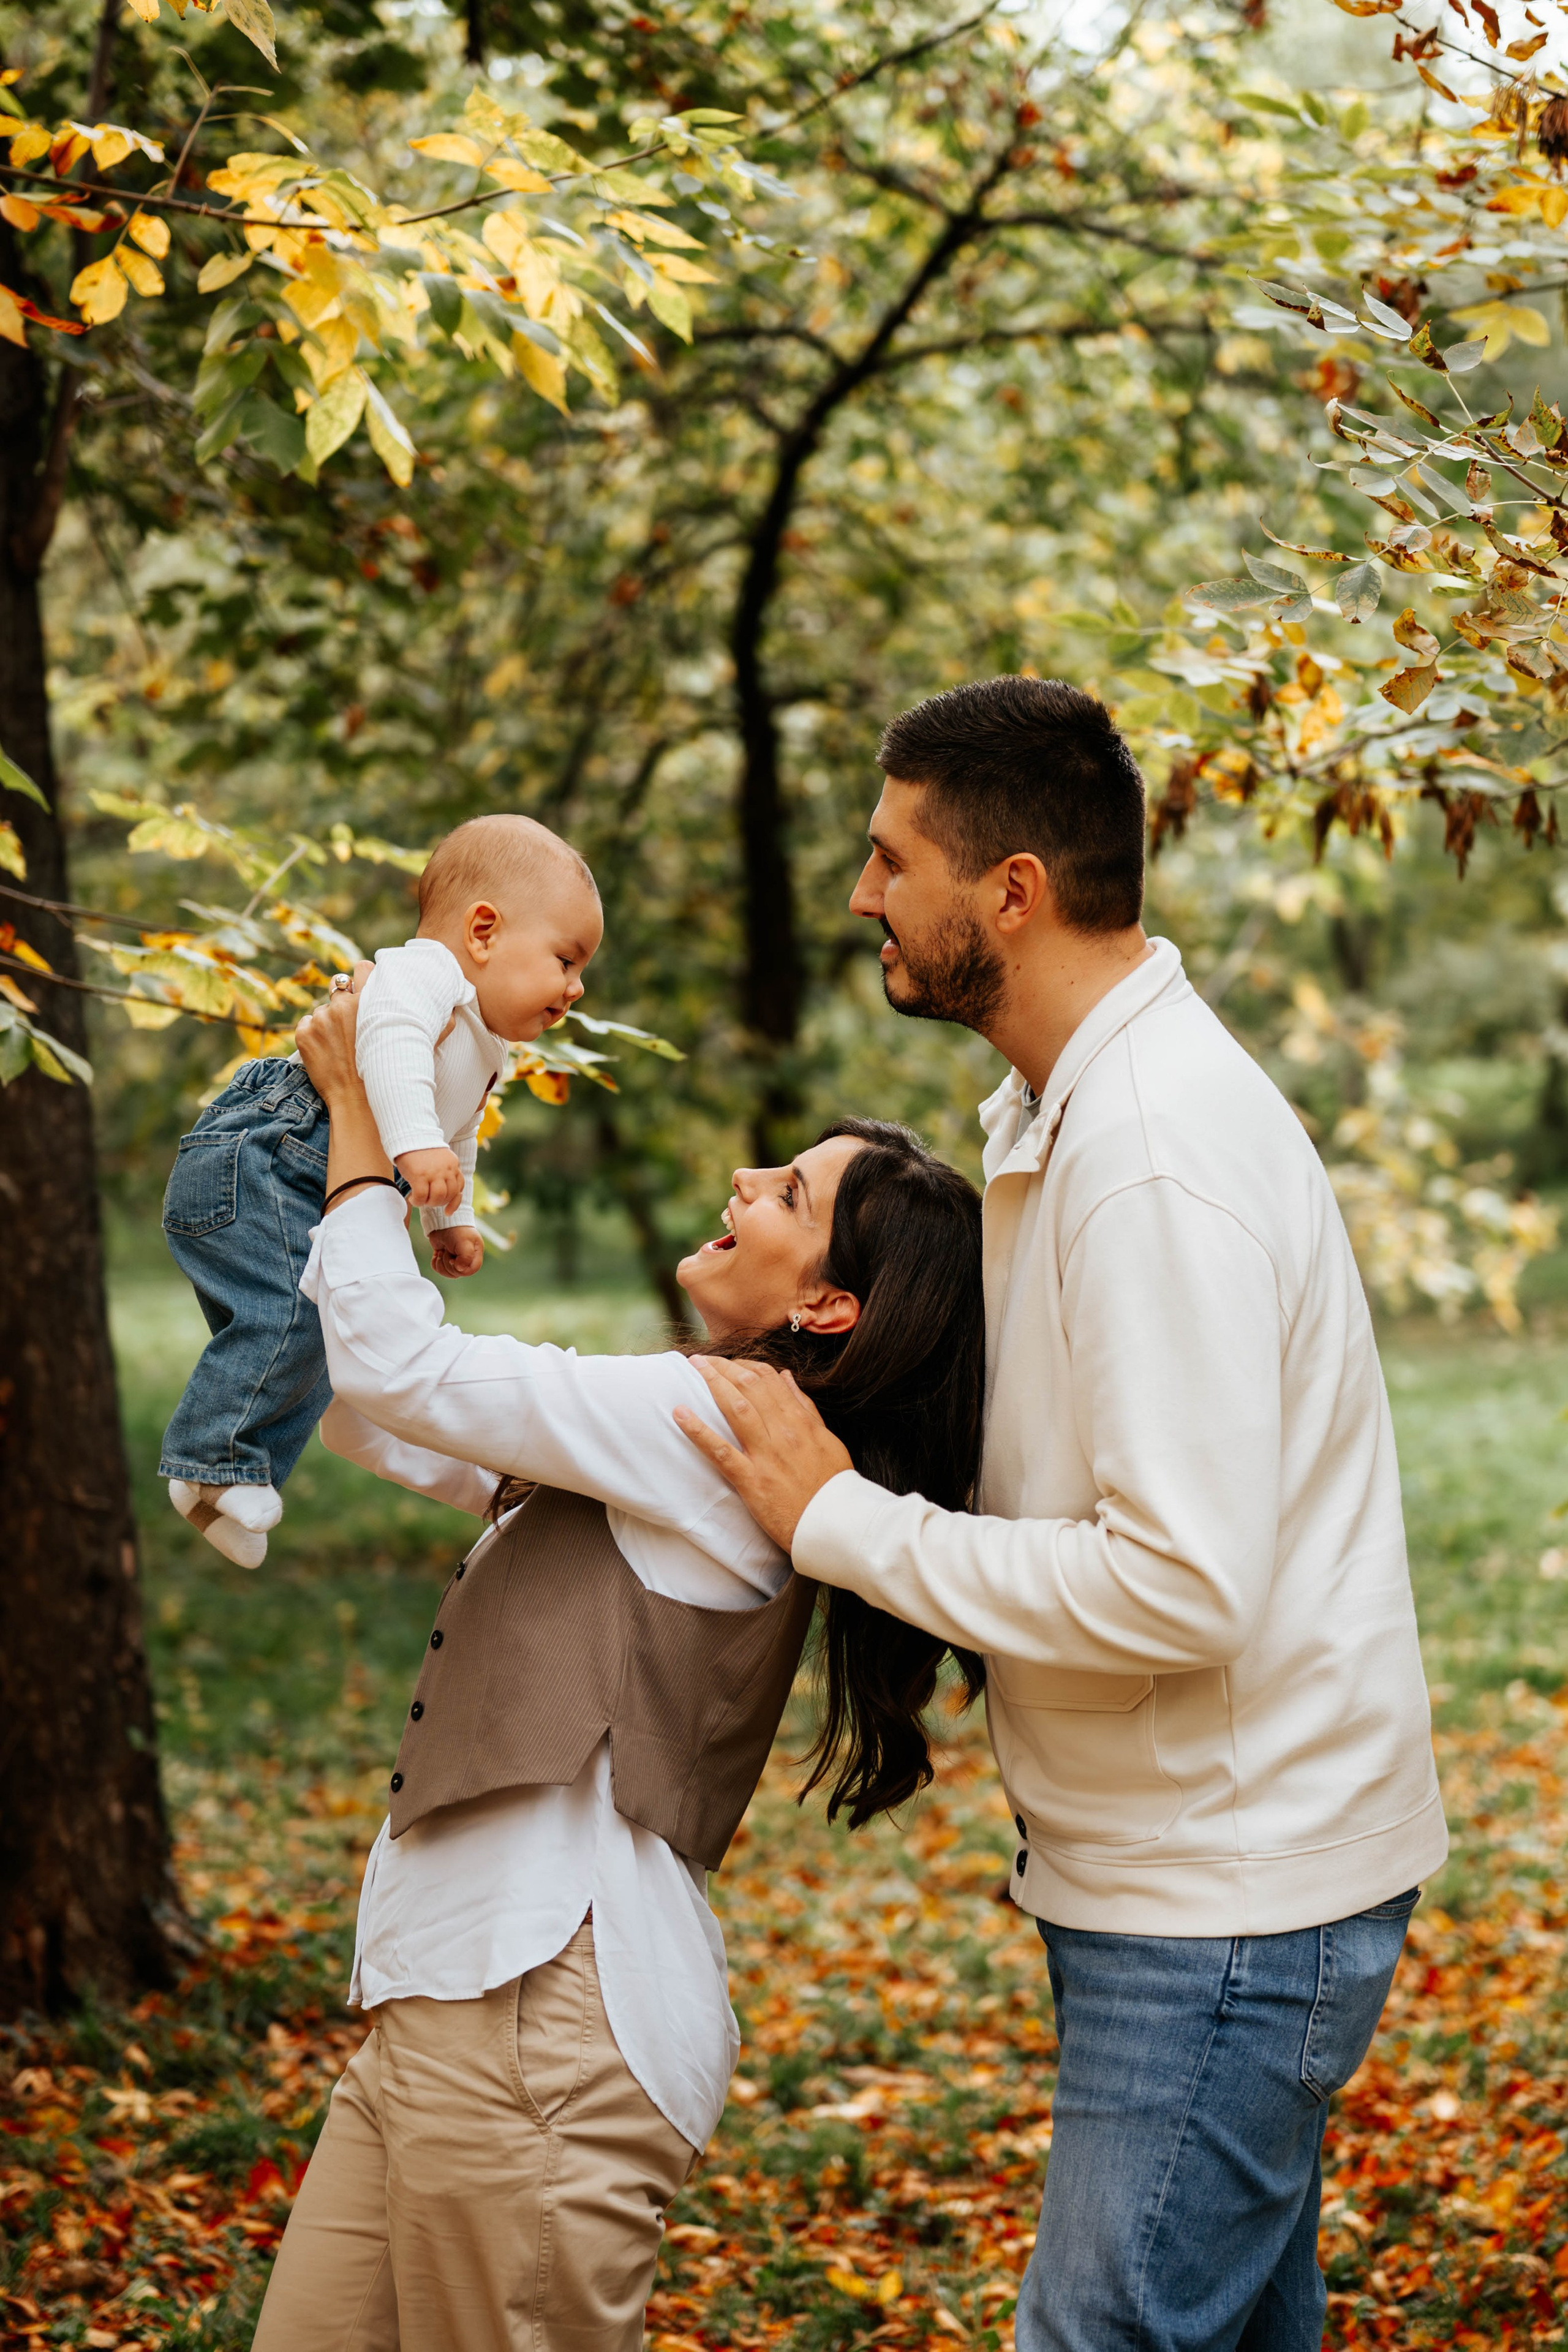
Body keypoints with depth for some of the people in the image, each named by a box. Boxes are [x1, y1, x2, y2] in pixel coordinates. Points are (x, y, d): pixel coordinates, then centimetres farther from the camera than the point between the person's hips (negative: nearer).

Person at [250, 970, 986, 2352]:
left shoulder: (719, 1425, -13)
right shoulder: (678, 1452, 17)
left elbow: (393, 1361, -14)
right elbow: (371, 1417, 24)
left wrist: (360, 1114, 0)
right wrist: (350, 1127, 18)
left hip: (541, 2021, -10)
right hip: (453, 2004, 10)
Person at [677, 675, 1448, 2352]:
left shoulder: (1158, 1160, -23)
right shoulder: (1063, 1110, 10)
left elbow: (1182, 1588, -29)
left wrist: (841, 1521, -20)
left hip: (1225, 1905, -10)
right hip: (1199, 1876, 10)